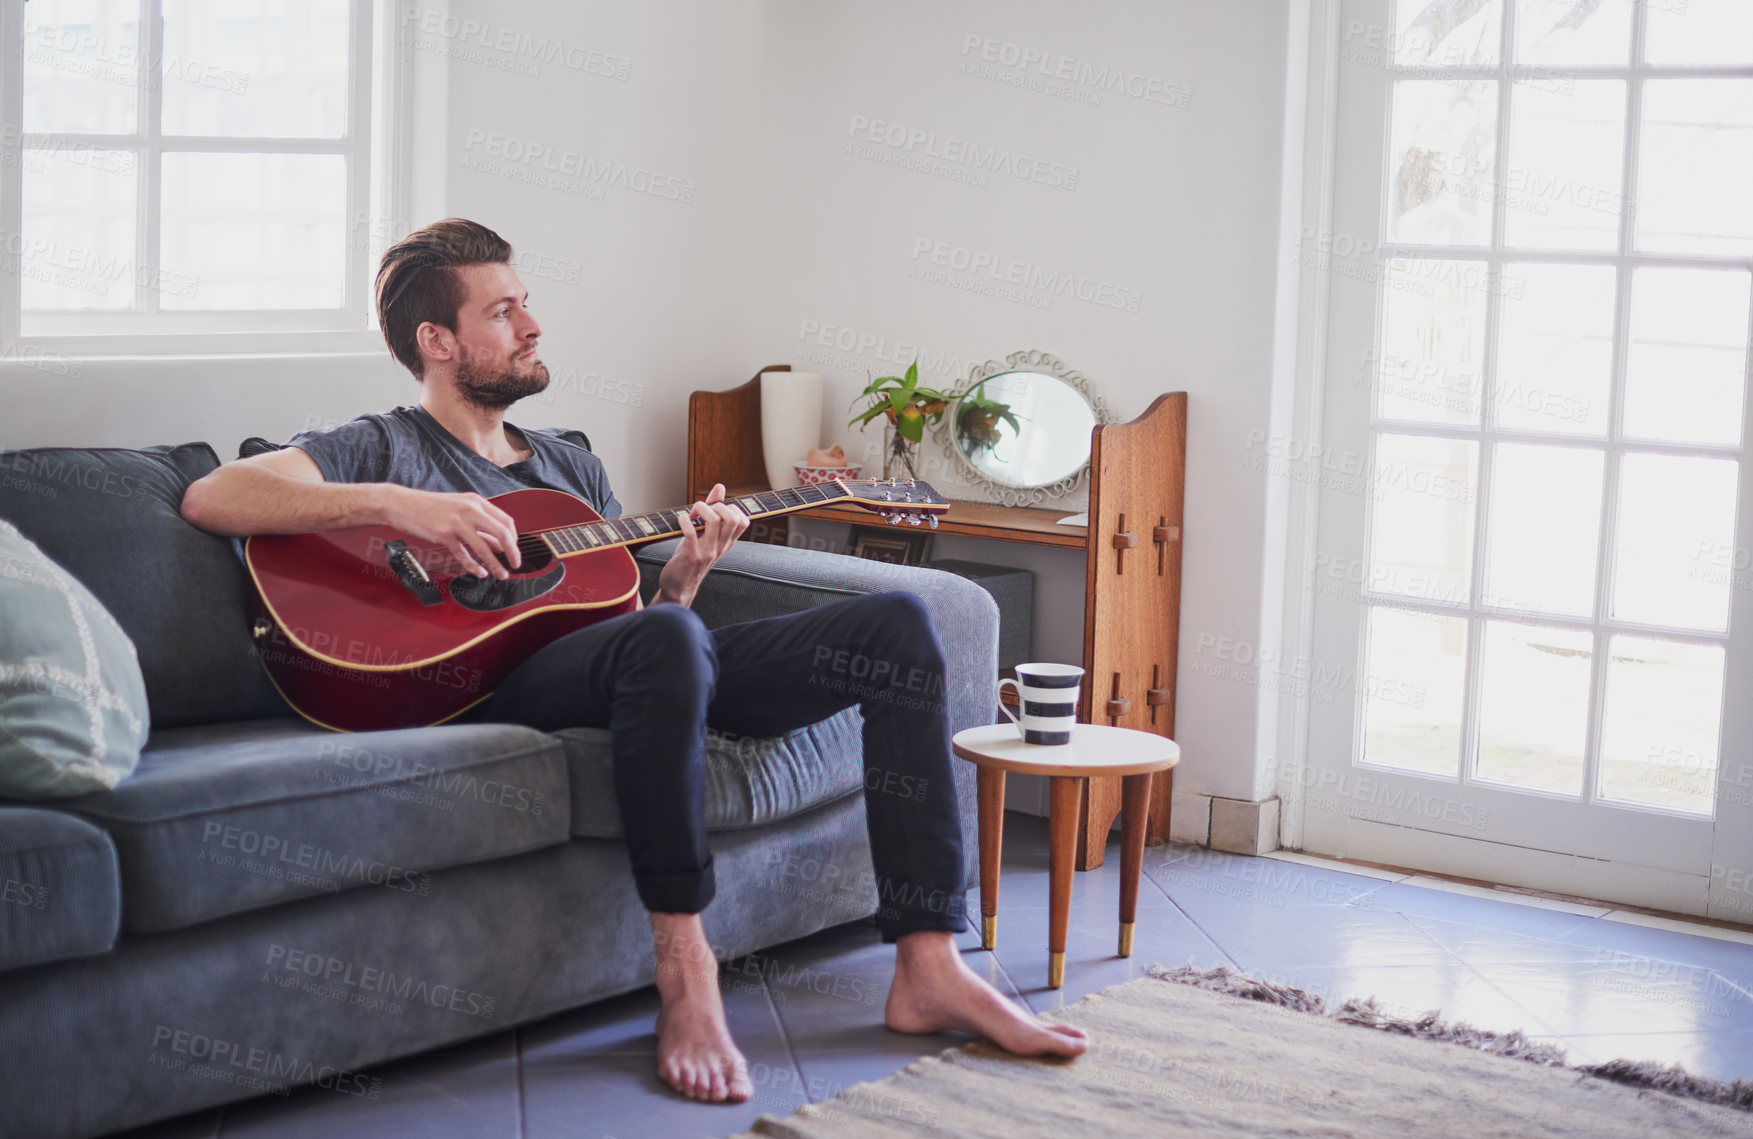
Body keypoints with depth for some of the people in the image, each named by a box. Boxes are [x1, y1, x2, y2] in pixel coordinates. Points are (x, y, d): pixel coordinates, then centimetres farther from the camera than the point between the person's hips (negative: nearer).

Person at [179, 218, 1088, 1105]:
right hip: (499, 680, -7)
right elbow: (211, 496, -7)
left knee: (895, 622, -10)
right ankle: (683, 967, -29)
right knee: (666, 640, -41)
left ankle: (929, 969, -18)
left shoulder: (572, 468, 30)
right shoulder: (382, 446, 10)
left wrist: (681, 578, 2)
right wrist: (393, 505, -18)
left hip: (668, 668, 7)